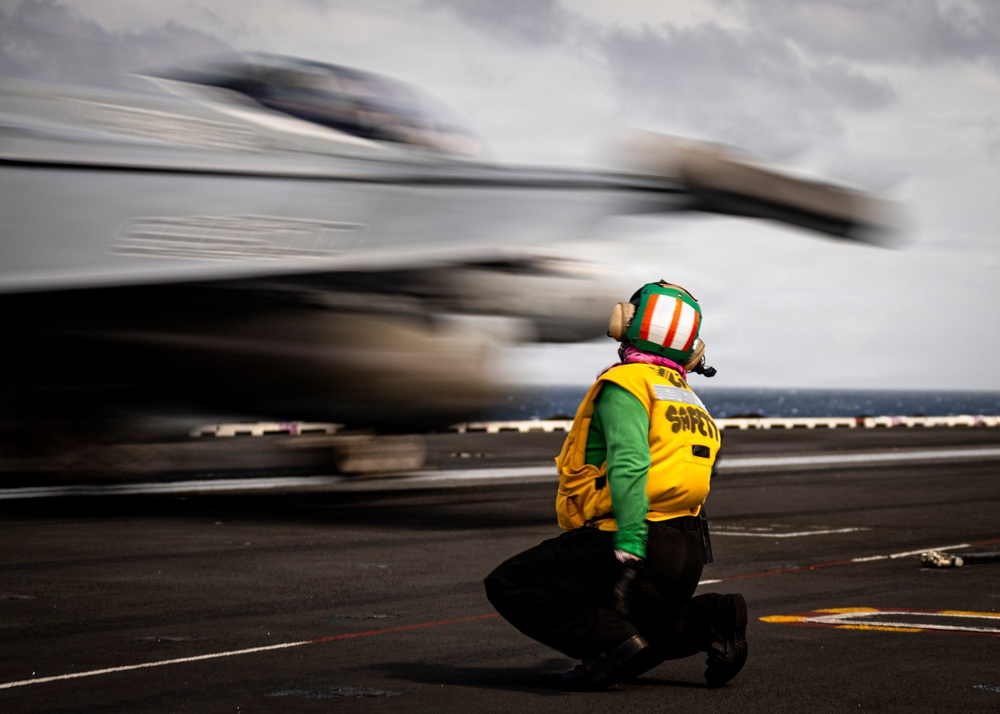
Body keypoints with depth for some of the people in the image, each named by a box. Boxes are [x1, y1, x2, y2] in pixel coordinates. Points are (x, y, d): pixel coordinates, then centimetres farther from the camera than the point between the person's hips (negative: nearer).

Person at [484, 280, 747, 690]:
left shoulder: (626, 383, -7)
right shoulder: (688, 401, 20)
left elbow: (629, 466, -22)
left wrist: (629, 551, -30)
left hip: (634, 541, -8)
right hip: (688, 549, 8)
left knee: (508, 586, -2)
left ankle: (612, 641, -18)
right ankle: (704, 621, 4)